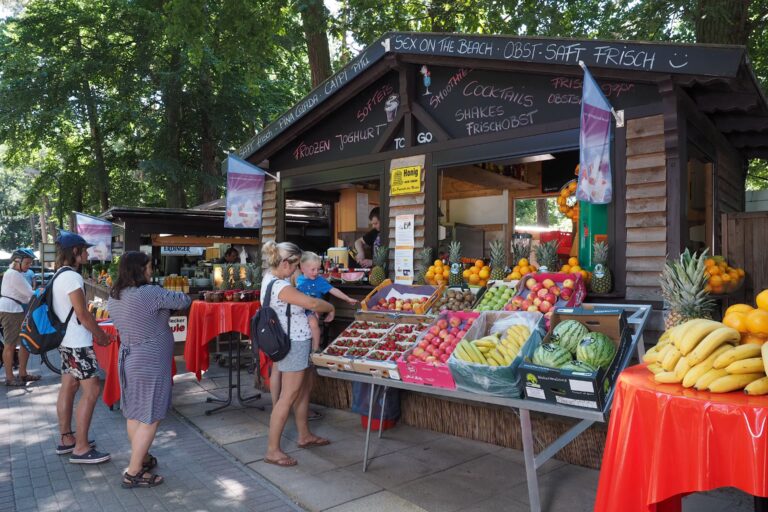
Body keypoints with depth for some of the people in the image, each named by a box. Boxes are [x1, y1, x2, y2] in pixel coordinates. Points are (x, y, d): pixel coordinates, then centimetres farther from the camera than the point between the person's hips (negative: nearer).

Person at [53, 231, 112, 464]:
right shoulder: (72, 277, -20)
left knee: (68, 388, 15)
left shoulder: (59, 275, 12)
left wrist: (96, 332, 16)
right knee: (91, 391, -6)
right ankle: (81, 449, -1)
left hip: (67, 341, 10)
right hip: (78, 343, -10)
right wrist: (101, 335, -6)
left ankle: (66, 439, 26)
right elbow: (82, 314, -19)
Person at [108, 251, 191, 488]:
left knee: (134, 414, 18)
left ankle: (142, 459, 33)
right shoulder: (150, 293, -21)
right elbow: (184, 301, -11)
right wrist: (175, 296, 11)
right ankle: (133, 473, 7)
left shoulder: (114, 297, 4)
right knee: (150, 418, 1)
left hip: (128, 359, 9)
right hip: (150, 364, -9)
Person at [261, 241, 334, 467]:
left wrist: (318, 309, 3)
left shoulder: (270, 277, 7)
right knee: (289, 396, -3)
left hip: (297, 340, 10)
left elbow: (298, 301, 17)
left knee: (305, 387, 20)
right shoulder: (279, 285, -24)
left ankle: (304, 435, 34)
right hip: (295, 343, -10)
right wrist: (331, 308, -6)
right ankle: (272, 451, 5)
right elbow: (312, 303, -25)